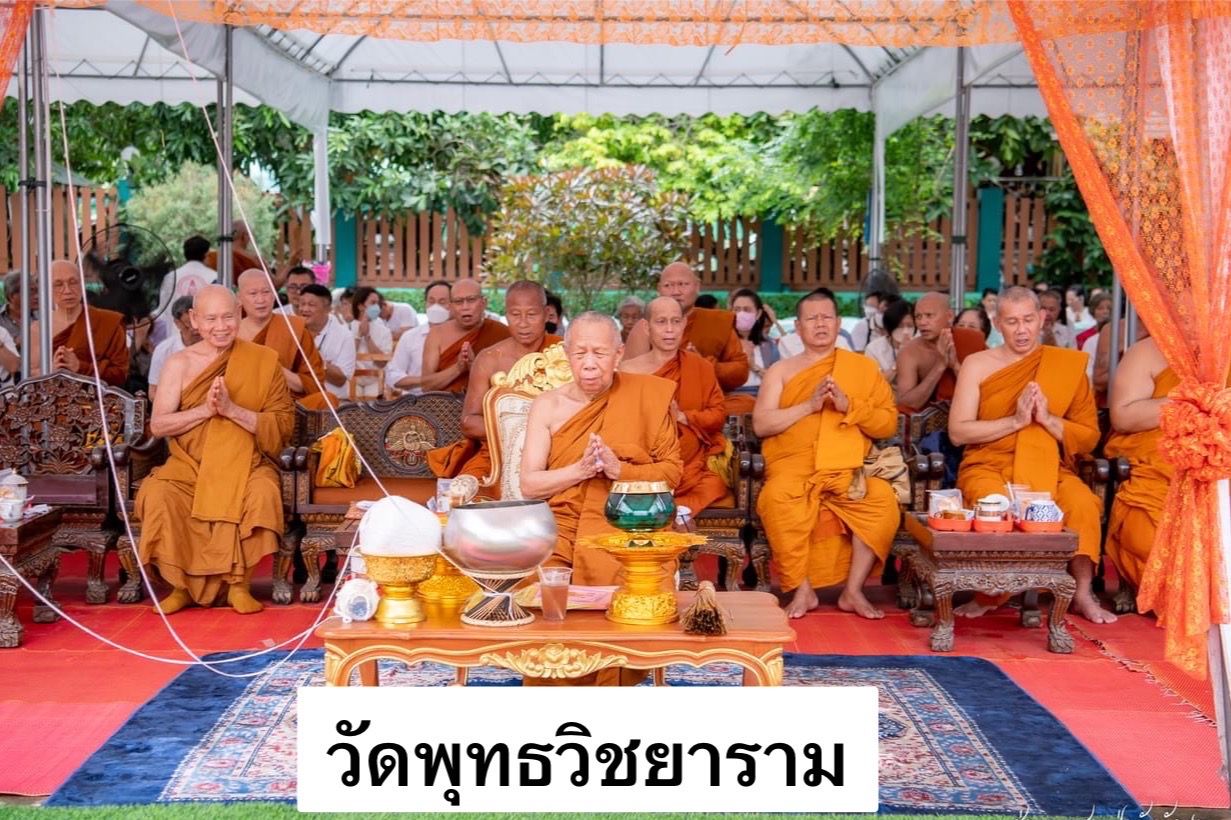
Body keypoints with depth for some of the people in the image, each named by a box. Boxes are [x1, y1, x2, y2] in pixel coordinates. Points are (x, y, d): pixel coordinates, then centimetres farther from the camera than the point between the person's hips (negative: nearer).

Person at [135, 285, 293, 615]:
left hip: (245, 464, -1)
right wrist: (205, 409, -16)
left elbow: (283, 424, -3)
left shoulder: (263, 360, 2)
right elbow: (157, 425, -1)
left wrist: (232, 410, -16)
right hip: (188, 465, 1)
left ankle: (239, 584, -15)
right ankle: (182, 585, -11)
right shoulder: (179, 363, 5)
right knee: (157, 495, -29)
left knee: (263, 492, -33)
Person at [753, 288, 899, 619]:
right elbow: (760, 425, 3)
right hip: (792, 467, -1)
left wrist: (848, 405, -8)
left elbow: (888, 424, 8)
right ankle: (802, 589, -20)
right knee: (776, 499, -35)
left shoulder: (864, 367, 17)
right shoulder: (780, 370, 16)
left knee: (883, 500, -30)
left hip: (848, 470, 1)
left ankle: (853, 590, -16)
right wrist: (808, 405, -8)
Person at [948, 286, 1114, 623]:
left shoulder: (1068, 365, 8)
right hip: (988, 467, -2)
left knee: (1084, 504, -28)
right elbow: (957, 431, -4)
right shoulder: (977, 365, 5)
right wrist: (1015, 420, -13)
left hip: (1049, 468, 2)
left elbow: (1090, 437, 5)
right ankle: (989, 594, -17)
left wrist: (1047, 419, -12)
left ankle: (1082, 594, -12)